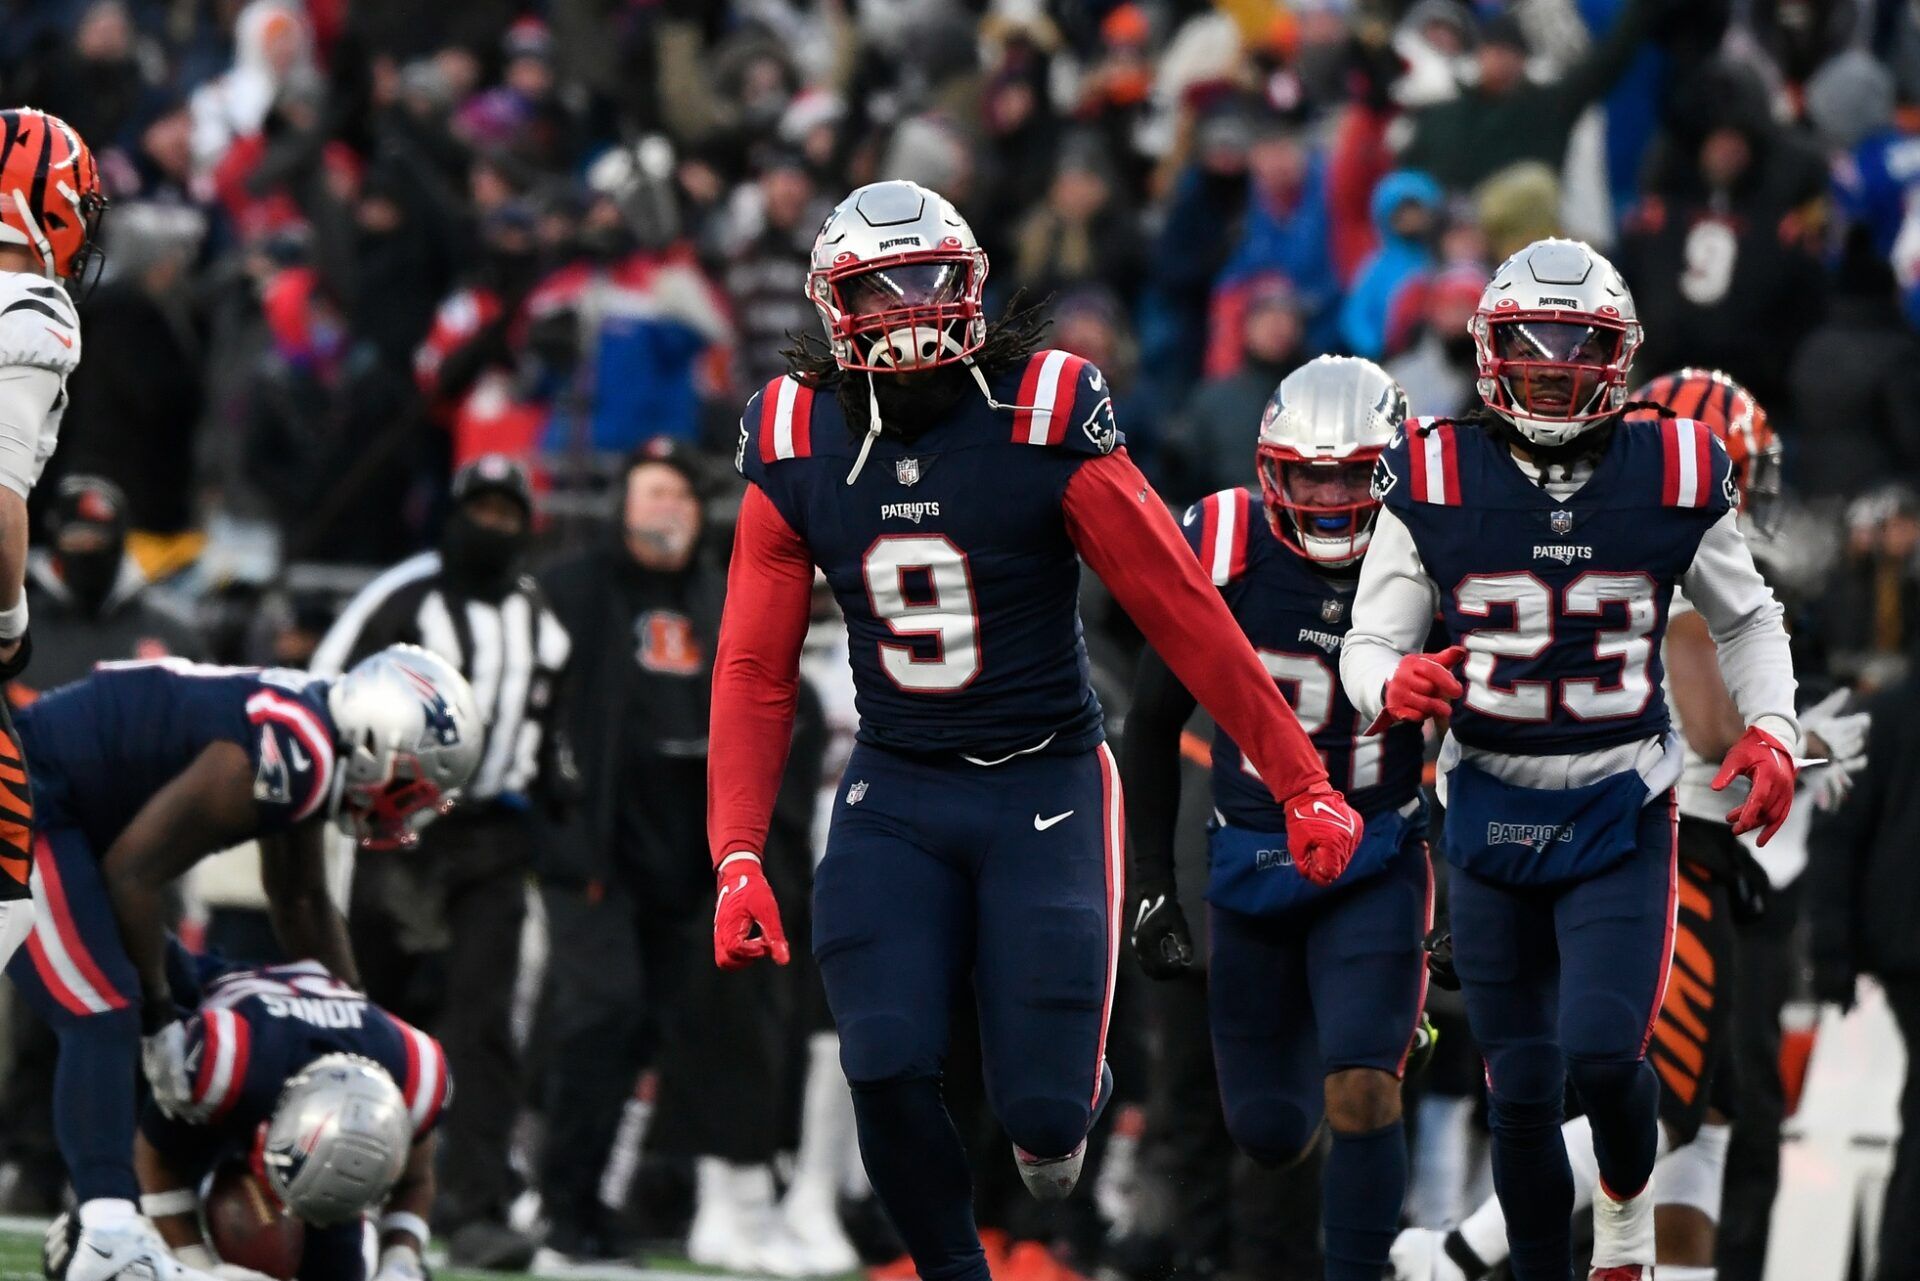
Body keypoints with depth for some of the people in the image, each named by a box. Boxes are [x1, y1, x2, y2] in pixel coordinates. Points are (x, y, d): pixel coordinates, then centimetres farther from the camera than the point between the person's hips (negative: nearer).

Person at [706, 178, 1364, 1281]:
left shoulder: (1047, 420, -12)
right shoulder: (796, 446, -2)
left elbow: (1186, 614, -8)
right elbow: (755, 672, 2)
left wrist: (1303, 784, -5)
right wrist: (738, 859, -9)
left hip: (1044, 786, -2)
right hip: (896, 794, 2)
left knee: (1043, 1107, -8)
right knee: (888, 1076, -14)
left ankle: (1065, 1099, 30)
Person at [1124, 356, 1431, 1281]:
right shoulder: (1221, 552, -9)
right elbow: (1154, 722, 4)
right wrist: (1149, 883, 2)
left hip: (1376, 865, -2)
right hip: (1250, 863, 2)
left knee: (1362, 1092, -18)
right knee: (1268, 1132, 7)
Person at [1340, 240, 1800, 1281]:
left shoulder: (1674, 475, -4)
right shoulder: (1434, 481, -6)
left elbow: (1745, 619, 13)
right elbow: (1368, 644, -1)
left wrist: (1771, 729, -4)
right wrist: (1393, 685, -24)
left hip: (1621, 808, -1)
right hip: (1490, 807, 1)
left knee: (1602, 1053, -16)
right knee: (1521, 1088, 3)